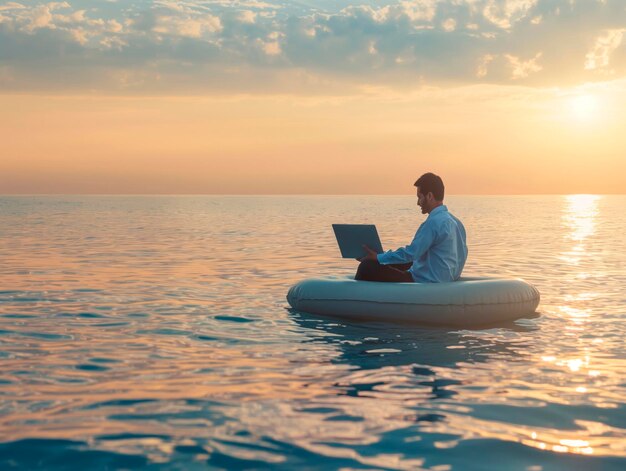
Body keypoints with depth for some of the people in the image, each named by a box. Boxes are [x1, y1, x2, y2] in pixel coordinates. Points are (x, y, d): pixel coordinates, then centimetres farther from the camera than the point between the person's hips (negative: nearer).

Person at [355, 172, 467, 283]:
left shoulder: (434, 223, -19)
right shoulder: (456, 222, 9)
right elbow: (462, 255, 17)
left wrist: (377, 257, -9)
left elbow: (411, 253, -21)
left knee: (367, 267, -9)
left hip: (425, 282, -10)